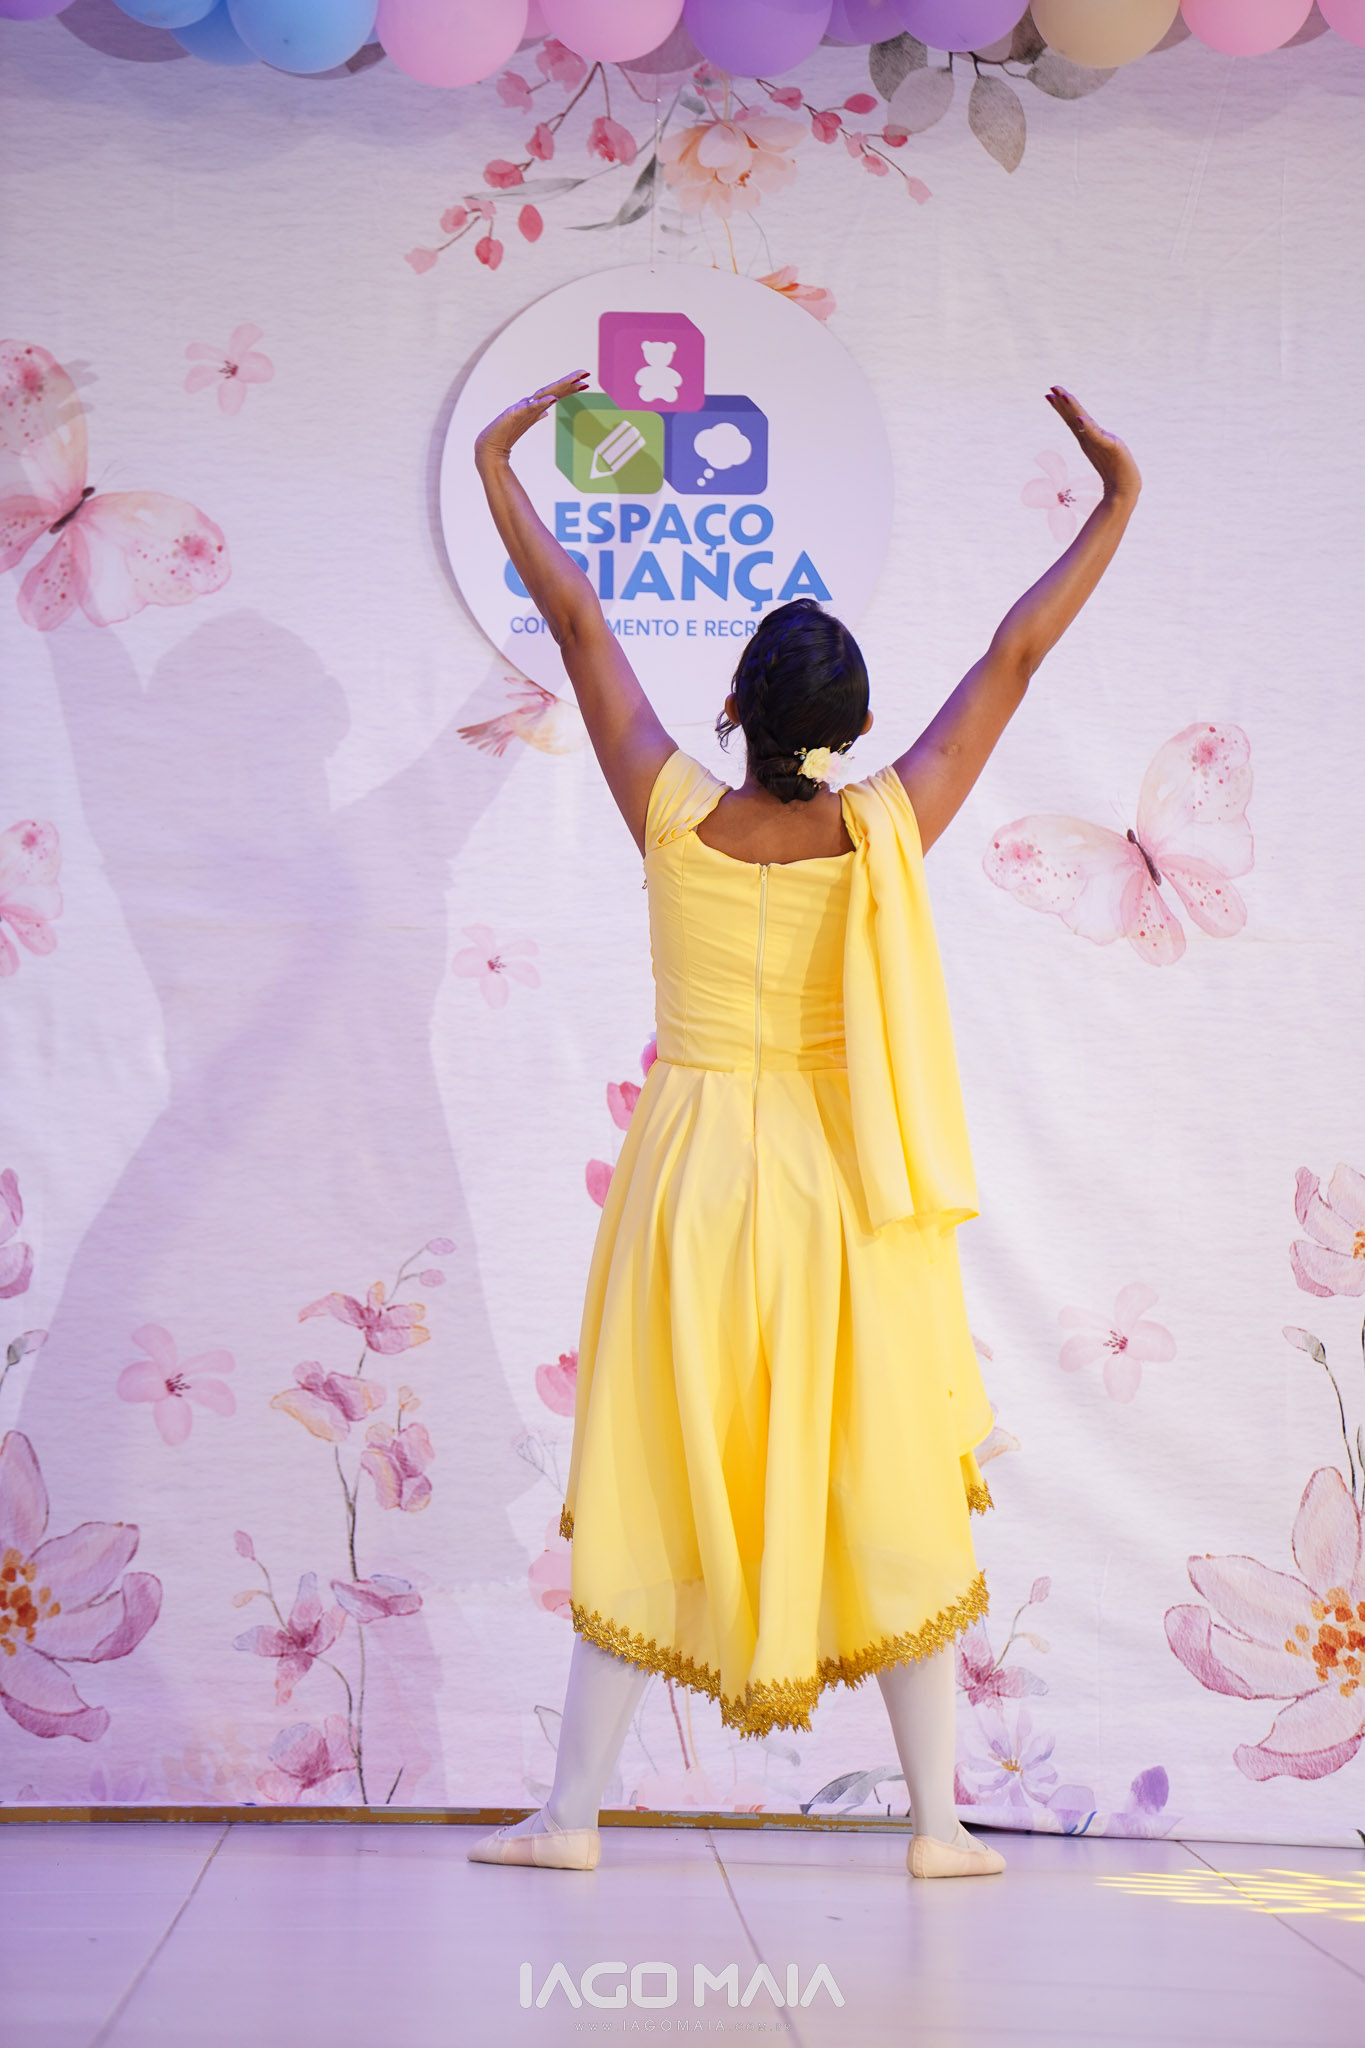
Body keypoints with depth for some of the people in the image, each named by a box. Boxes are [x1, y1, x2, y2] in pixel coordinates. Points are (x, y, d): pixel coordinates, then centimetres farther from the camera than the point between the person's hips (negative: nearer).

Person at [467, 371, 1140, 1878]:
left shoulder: (676, 822, -8)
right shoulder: (887, 834, -8)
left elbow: (578, 623, 0)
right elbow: (1015, 655, 0)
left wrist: (496, 467, 9)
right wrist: (1117, 500, 8)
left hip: (690, 1186, 0)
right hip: (850, 1192, 0)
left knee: (645, 1504, 5)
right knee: (894, 1500, 6)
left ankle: (573, 1812, 9)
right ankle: (937, 1819, 8)